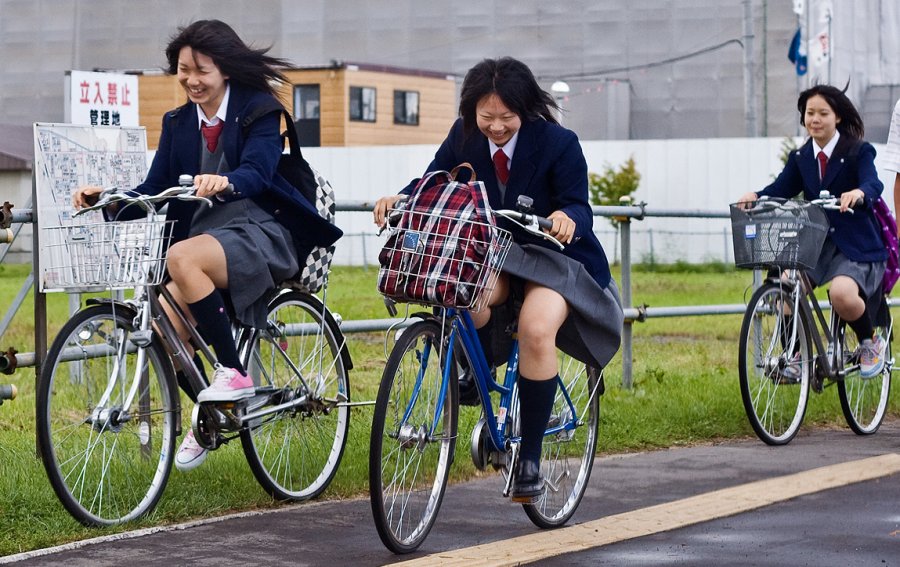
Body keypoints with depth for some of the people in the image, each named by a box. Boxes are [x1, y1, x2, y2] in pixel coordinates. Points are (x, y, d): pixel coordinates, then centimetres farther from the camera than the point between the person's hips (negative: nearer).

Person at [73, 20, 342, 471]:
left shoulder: (259, 112, -3)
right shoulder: (178, 124, 12)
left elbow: (257, 171, -20)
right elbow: (154, 191, 5)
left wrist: (224, 183, -43)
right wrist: (106, 200, -14)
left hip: (258, 234, -5)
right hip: (200, 237, 6)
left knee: (182, 257, -35)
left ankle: (233, 374, -24)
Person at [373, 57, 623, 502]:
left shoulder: (558, 143, -14)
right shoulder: (464, 137, -3)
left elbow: (578, 205, -18)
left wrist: (568, 217, -43)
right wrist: (400, 199, -24)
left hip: (555, 257, -3)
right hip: (494, 256, 3)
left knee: (537, 329, -33)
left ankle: (530, 457, -19)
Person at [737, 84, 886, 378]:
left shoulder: (858, 152, -6)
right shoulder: (800, 158, 9)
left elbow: (873, 184, -24)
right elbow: (781, 188, -5)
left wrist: (858, 193, -49)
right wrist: (755, 196, -28)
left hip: (856, 246, -4)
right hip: (815, 244, 4)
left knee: (842, 293, -32)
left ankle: (871, 342, 0)